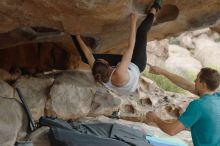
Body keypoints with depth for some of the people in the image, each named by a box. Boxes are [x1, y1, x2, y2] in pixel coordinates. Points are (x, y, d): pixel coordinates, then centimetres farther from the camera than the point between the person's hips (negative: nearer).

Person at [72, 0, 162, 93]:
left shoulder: (98, 75, -34)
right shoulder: (119, 75, -50)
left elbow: (88, 54, -17)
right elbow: (131, 47, -45)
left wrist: (77, 37, -5)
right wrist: (133, 22, -40)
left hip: (119, 63, 4)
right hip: (136, 65, -4)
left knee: (84, 56, 1)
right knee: (141, 31, -13)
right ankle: (154, 9, 12)